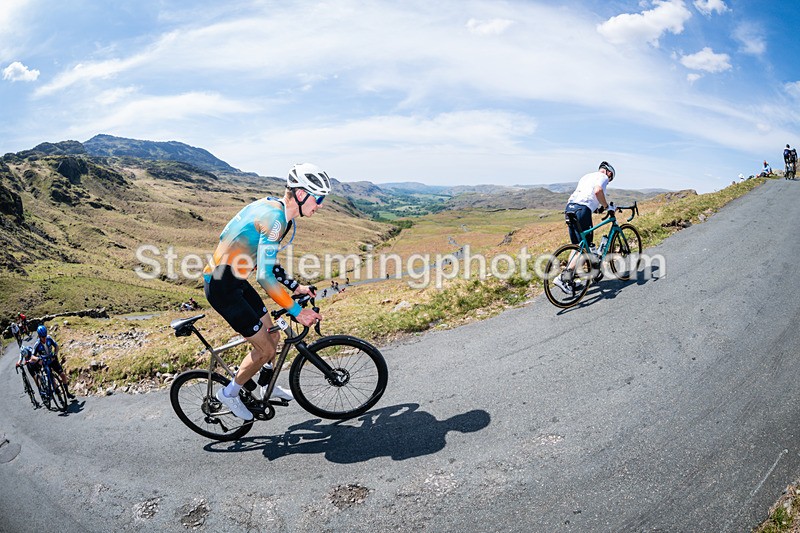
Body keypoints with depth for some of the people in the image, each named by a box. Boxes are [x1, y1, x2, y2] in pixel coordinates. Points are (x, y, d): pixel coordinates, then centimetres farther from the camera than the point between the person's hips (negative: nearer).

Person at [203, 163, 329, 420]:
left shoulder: (273, 207, 5)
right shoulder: (275, 218, -26)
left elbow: (267, 261, 15)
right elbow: (265, 277, -30)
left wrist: (295, 287, 12)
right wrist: (297, 311, -23)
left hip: (235, 280, 9)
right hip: (221, 287, -9)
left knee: (272, 334, 17)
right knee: (265, 348, -1)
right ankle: (230, 393, 22)